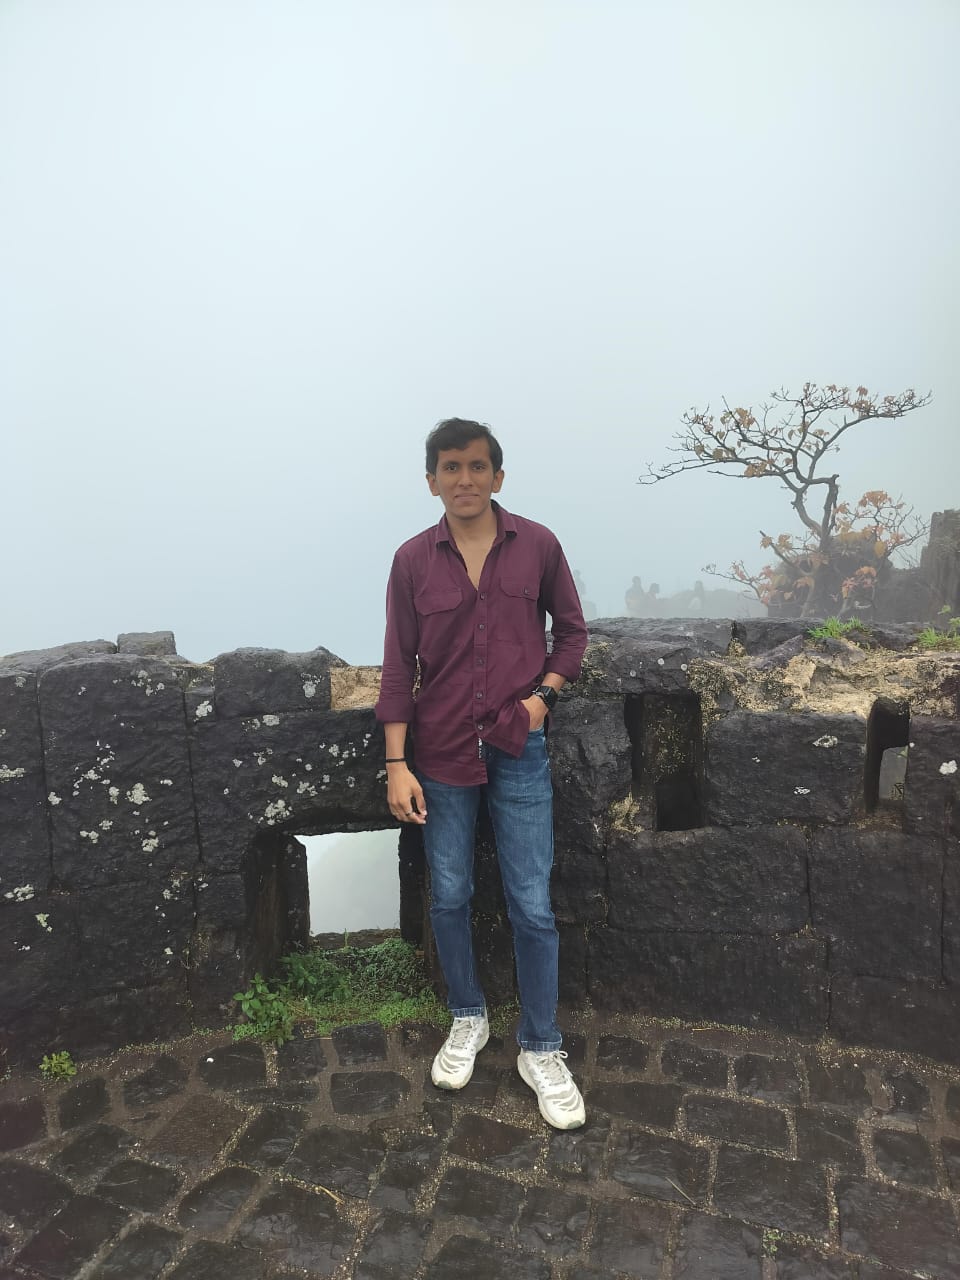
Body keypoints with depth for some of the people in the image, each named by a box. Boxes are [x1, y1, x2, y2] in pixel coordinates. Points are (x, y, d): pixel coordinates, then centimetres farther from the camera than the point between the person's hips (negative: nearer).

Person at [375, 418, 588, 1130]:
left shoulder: (537, 546, -3)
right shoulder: (413, 561, -3)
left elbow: (572, 630, 9)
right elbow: (399, 665, -2)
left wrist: (544, 693, -6)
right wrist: (397, 763, -5)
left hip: (519, 753, -1)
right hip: (442, 756, 1)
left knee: (533, 907, 4)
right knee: (450, 898, 14)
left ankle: (541, 1050, 23)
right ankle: (468, 1019, 37)